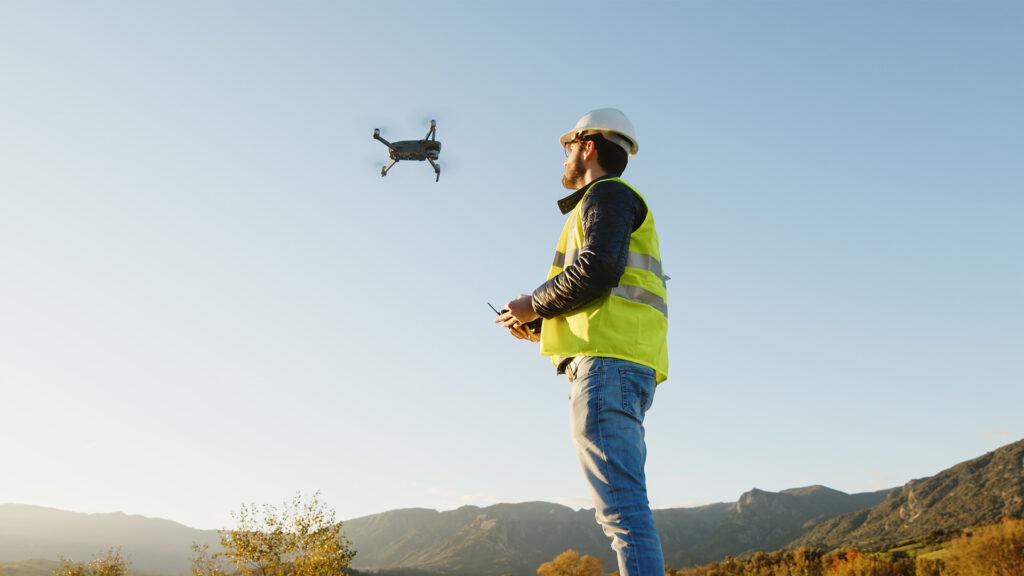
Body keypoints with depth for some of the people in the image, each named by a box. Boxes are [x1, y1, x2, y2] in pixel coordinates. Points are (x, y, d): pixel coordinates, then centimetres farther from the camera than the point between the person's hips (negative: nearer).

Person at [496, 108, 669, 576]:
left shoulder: (607, 193, 4)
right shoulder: (616, 204, 33)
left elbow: (598, 269, -16)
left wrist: (533, 305, -4)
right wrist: (539, 327, 19)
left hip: (607, 363, -10)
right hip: (626, 366, 10)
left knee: (621, 506, -16)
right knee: (626, 507, 6)